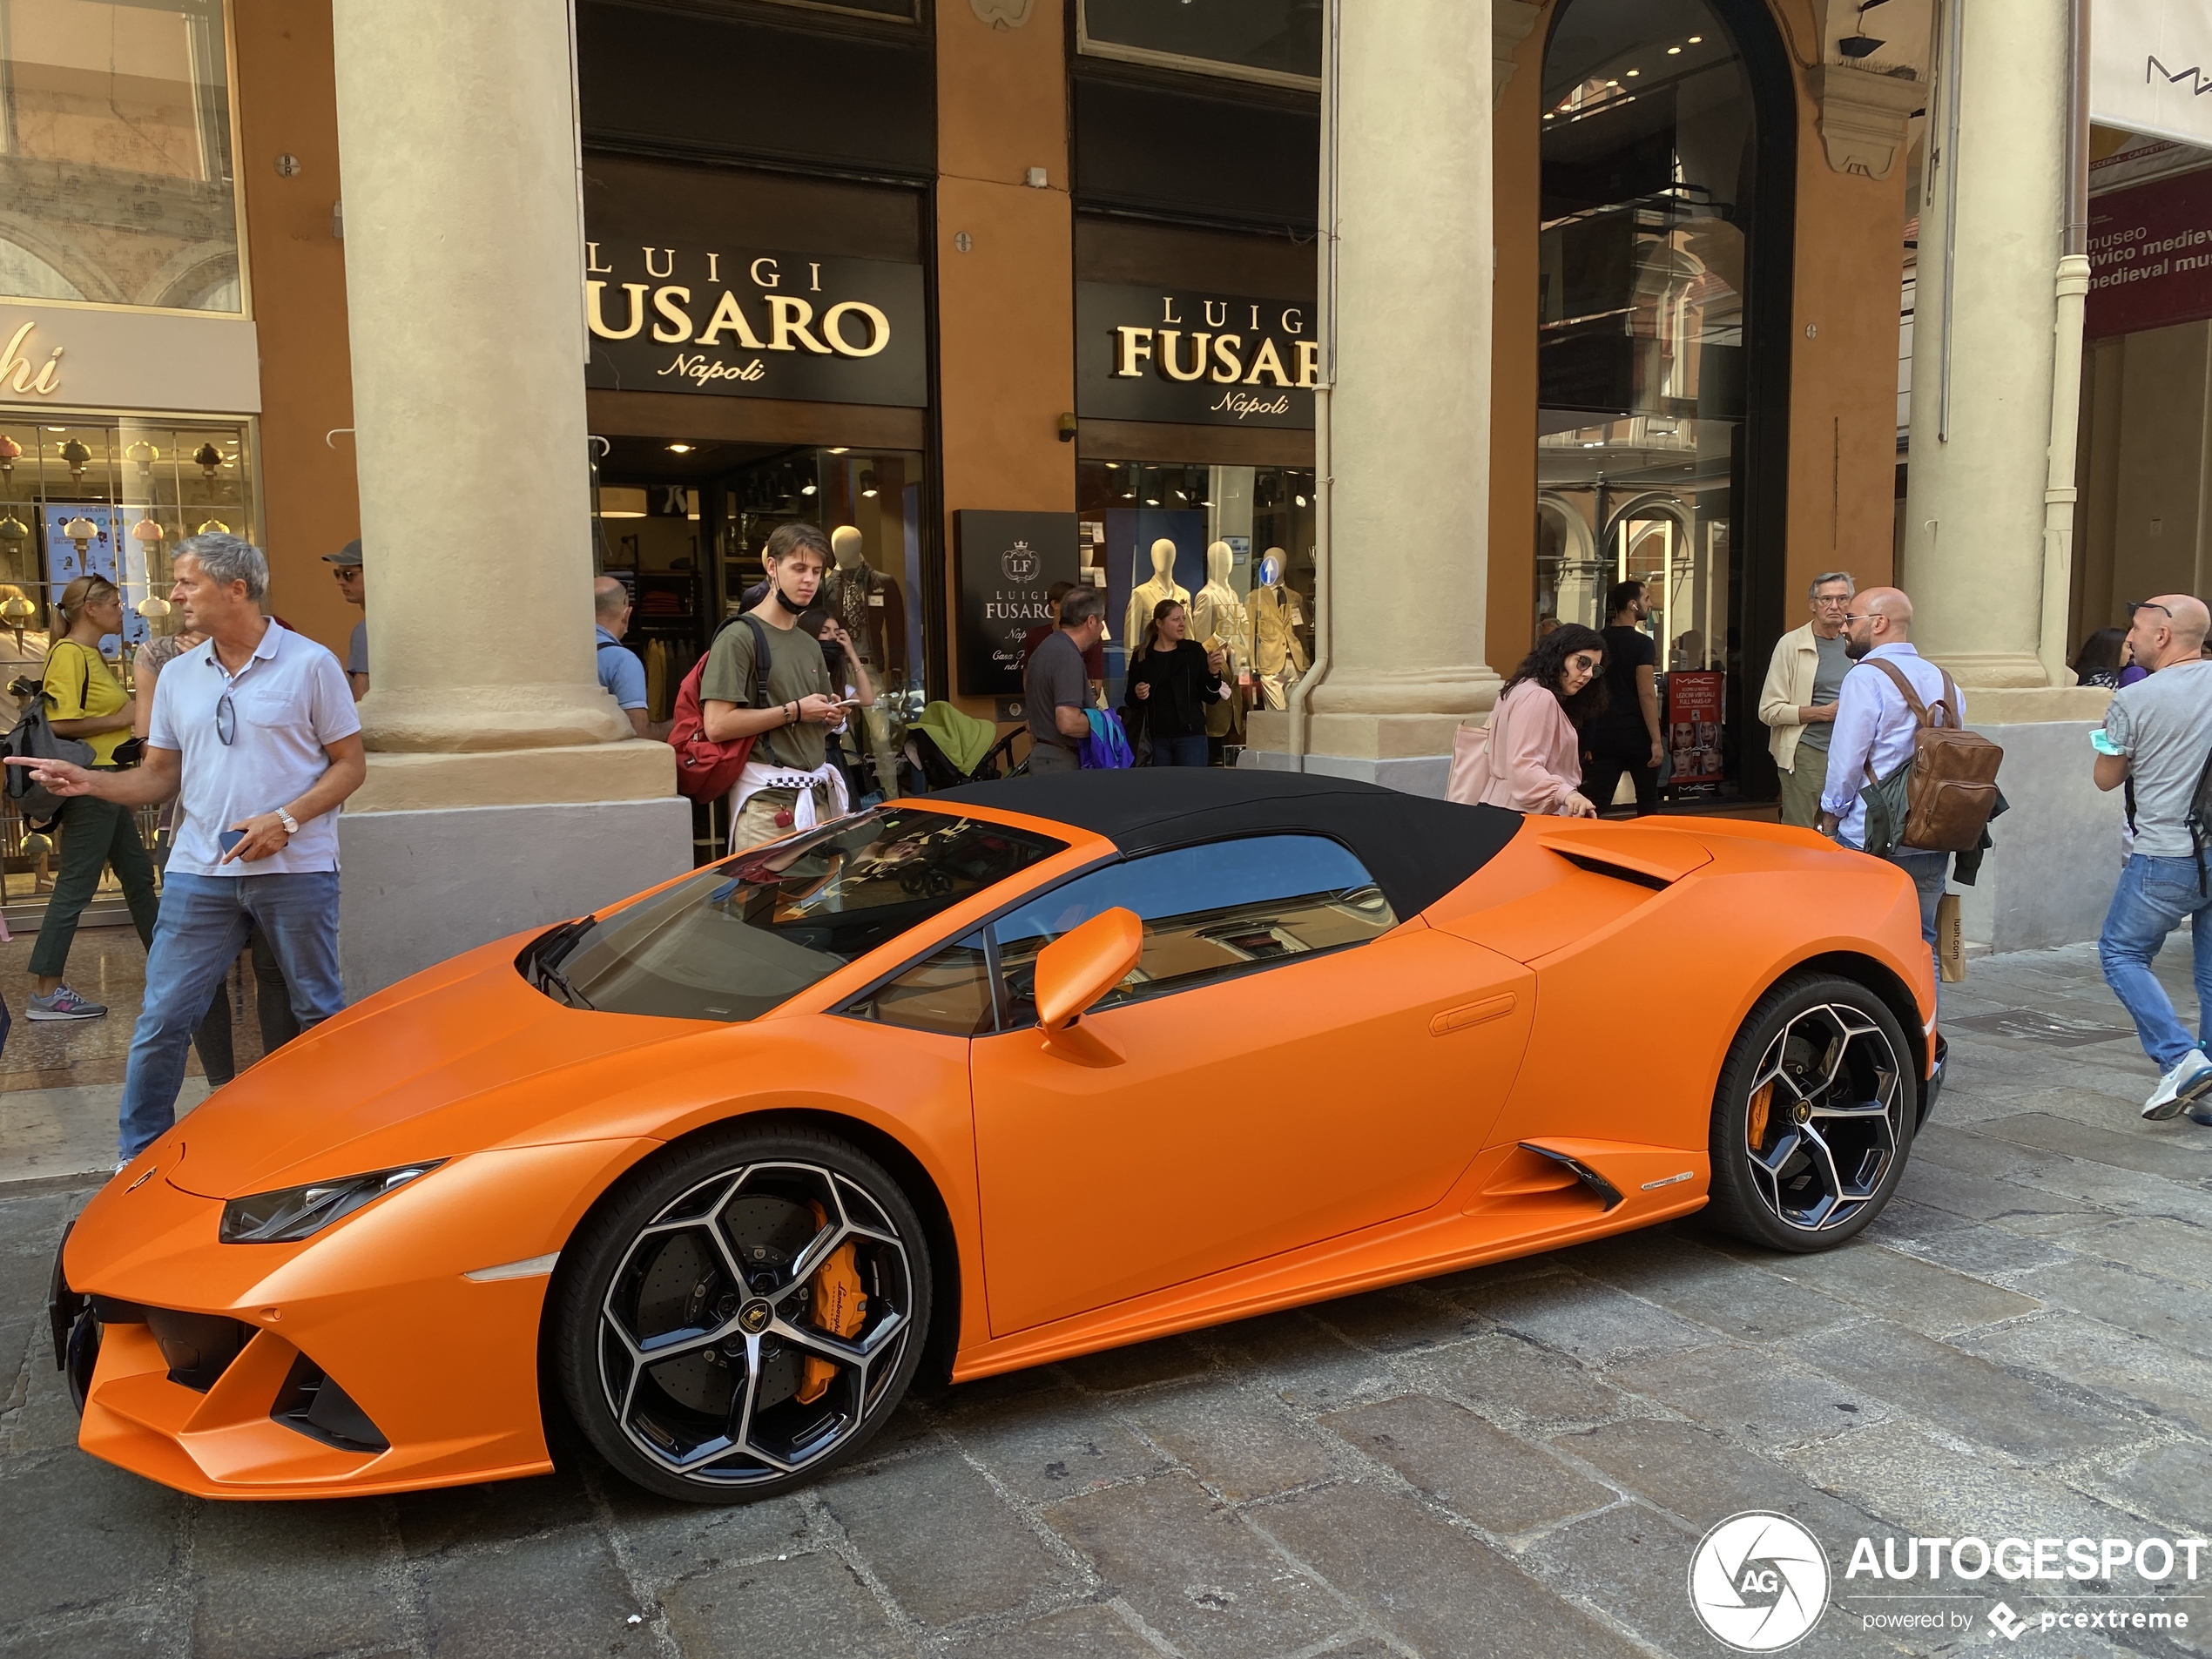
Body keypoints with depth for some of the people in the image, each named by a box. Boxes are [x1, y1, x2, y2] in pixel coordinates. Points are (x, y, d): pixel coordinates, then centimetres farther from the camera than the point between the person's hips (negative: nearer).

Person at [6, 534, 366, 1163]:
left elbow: (350, 764, -3)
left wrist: (285, 819, -16)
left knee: (319, 1013, 7)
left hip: (296, 868, -4)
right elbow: (159, 778, 14)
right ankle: (139, 1158, 18)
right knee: (162, 1018, 3)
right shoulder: (177, 676, 12)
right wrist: (88, 782, -5)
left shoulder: (310, 663, -3)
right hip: (200, 869, 4)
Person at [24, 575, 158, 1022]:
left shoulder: (93, 655, 16)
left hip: (109, 782, 10)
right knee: (76, 886, -6)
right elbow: (61, 722, -22)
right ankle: (45, 993, -1)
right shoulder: (68, 653, -13)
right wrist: (121, 719, -15)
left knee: (138, 874, 17)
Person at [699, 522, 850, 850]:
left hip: (818, 795, 7)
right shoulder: (738, 637, -6)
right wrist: (794, 711, -11)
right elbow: (717, 725, -15)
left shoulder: (810, 645, 20)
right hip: (768, 801, -7)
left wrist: (832, 717, 7)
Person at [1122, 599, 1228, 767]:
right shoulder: (1141, 655, 3)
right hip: (1156, 738, 1)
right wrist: (1137, 695, -13)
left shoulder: (1194, 651, 1)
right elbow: (1130, 701, 8)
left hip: (1190, 735, -1)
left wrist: (1213, 672, -16)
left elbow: (1210, 698, 0)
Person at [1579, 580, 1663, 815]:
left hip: (1604, 735, 4)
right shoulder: (1642, 644, -10)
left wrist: (1587, 741, 13)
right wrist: (1656, 740, -14)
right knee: (1648, 802, 12)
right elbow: (1646, 694, -16)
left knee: (1595, 805, 1)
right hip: (1637, 735, -4)